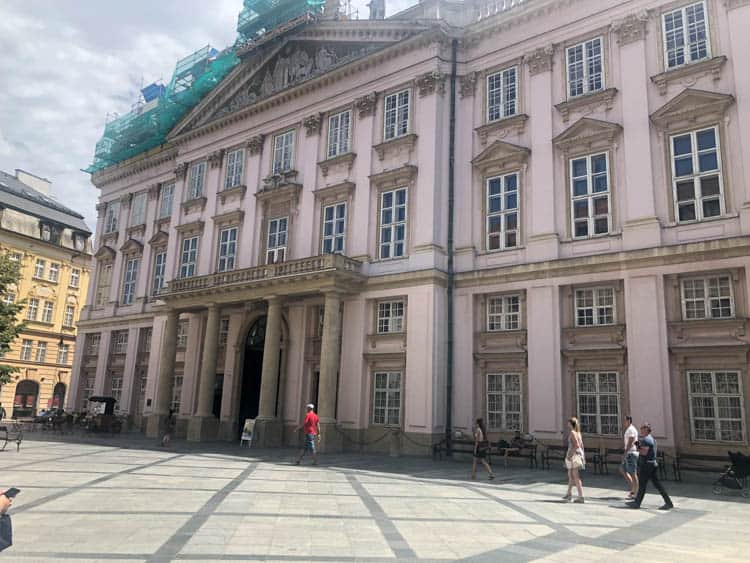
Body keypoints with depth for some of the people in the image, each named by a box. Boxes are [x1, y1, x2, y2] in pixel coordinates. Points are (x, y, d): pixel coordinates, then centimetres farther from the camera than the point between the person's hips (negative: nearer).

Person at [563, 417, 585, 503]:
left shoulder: (572, 432, -15)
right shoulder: (578, 432, 10)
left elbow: (576, 445, -22)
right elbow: (581, 445, 14)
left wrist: (570, 454, -19)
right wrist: (582, 455, 19)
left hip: (573, 455, -9)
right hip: (579, 454, 9)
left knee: (576, 477, -5)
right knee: (570, 474, 21)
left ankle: (581, 497, -4)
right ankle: (569, 493, 32)